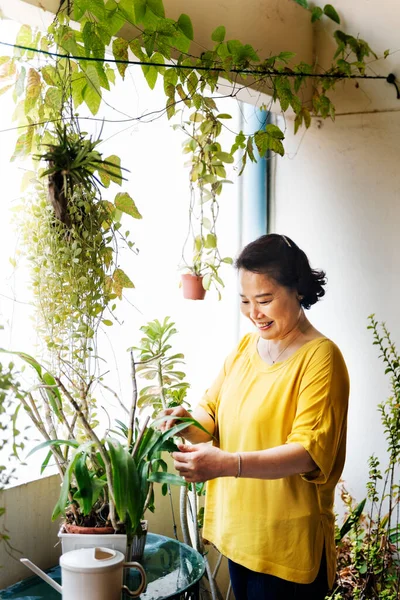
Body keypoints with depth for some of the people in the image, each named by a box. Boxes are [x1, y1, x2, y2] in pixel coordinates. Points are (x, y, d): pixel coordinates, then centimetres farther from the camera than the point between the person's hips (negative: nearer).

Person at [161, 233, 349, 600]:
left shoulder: (320, 357, -15)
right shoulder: (246, 346, 7)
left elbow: (310, 452, -22)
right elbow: (213, 411, 9)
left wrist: (229, 463, -35)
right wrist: (188, 421, -15)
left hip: (288, 542, -6)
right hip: (236, 530, 6)